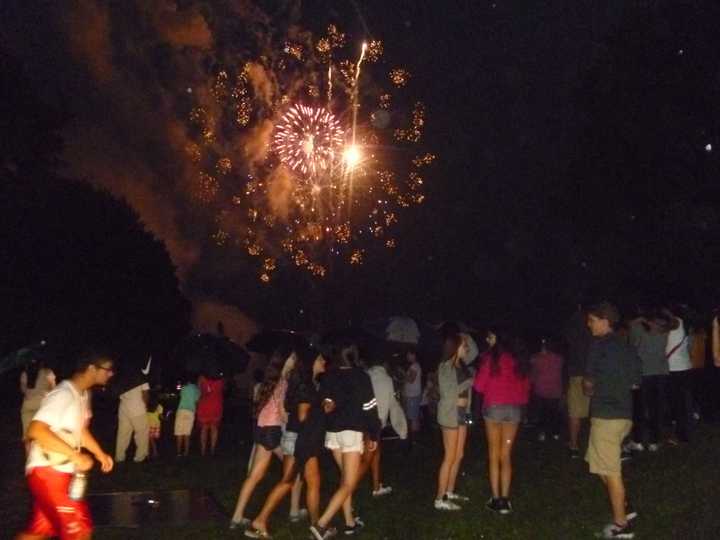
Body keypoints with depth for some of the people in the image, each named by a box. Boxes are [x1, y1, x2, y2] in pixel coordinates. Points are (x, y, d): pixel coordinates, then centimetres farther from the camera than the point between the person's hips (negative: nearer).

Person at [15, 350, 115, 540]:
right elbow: (35, 430, -31)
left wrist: (100, 453, 15)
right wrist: (76, 455, -29)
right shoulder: (64, 394, -21)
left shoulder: (82, 394, 10)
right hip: (47, 472, -9)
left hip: (61, 473, 9)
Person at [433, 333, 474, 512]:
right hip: (451, 413, -8)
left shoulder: (462, 365, 8)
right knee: (450, 457, -6)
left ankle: (450, 492, 24)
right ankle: (440, 499, -1)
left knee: (459, 456, 13)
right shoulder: (446, 366, -13)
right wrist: (468, 382, -14)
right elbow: (449, 392, -16)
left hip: (462, 412, 8)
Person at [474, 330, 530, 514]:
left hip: (493, 407, -3)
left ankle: (496, 499, 5)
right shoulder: (518, 357, 5)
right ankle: (505, 500, 4)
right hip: (514, 408, 3)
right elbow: (526, 385, 9)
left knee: (494, 455, 6)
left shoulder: (491, 356, -7)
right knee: (506, 455, 8)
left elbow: (479, 386, -6)